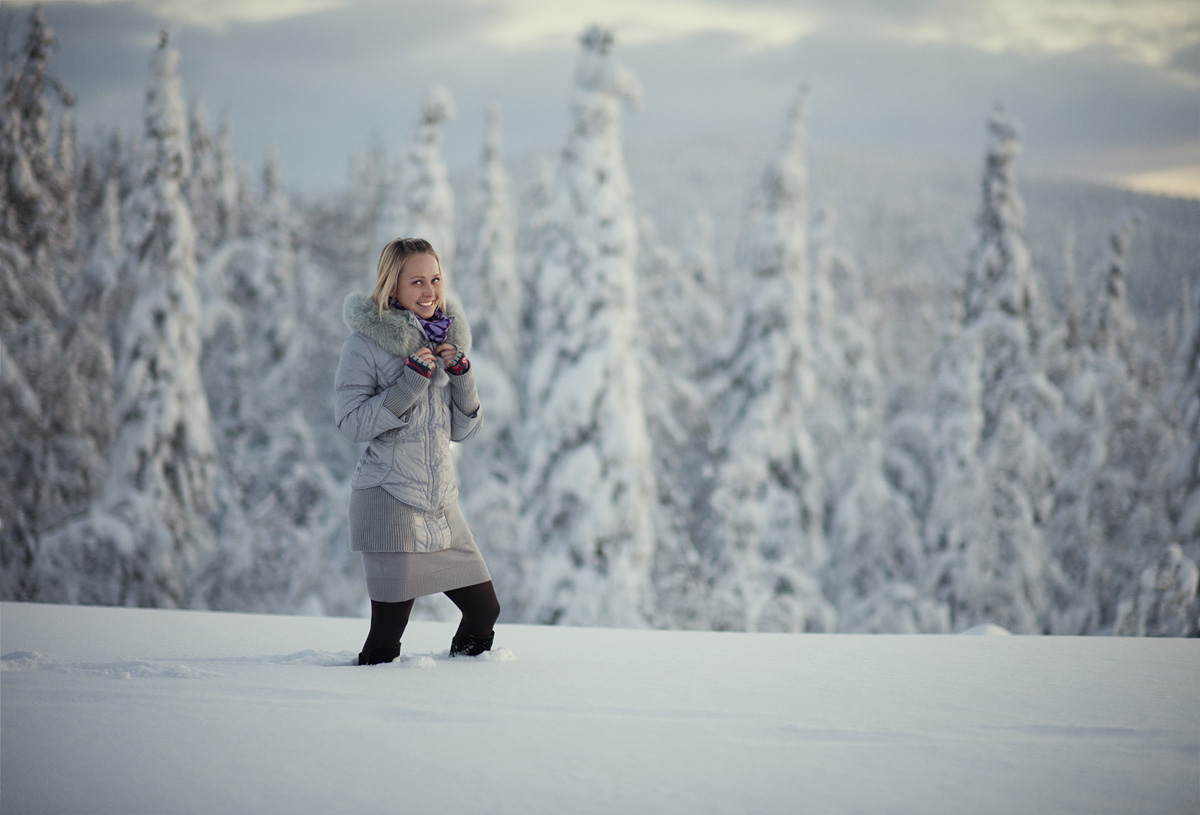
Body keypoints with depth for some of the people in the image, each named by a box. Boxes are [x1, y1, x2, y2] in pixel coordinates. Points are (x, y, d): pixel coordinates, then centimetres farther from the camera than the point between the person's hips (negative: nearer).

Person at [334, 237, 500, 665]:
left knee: (484, 610, 10)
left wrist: (460, 373, -4)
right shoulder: (367, 341, -7)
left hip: (441, 501, 6)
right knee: (387, 636, -4)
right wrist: (412, 380, -18)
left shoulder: (447, 338, 11)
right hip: (388, 501, -6)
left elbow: (464, 429, 12)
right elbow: (351, 423, -13)